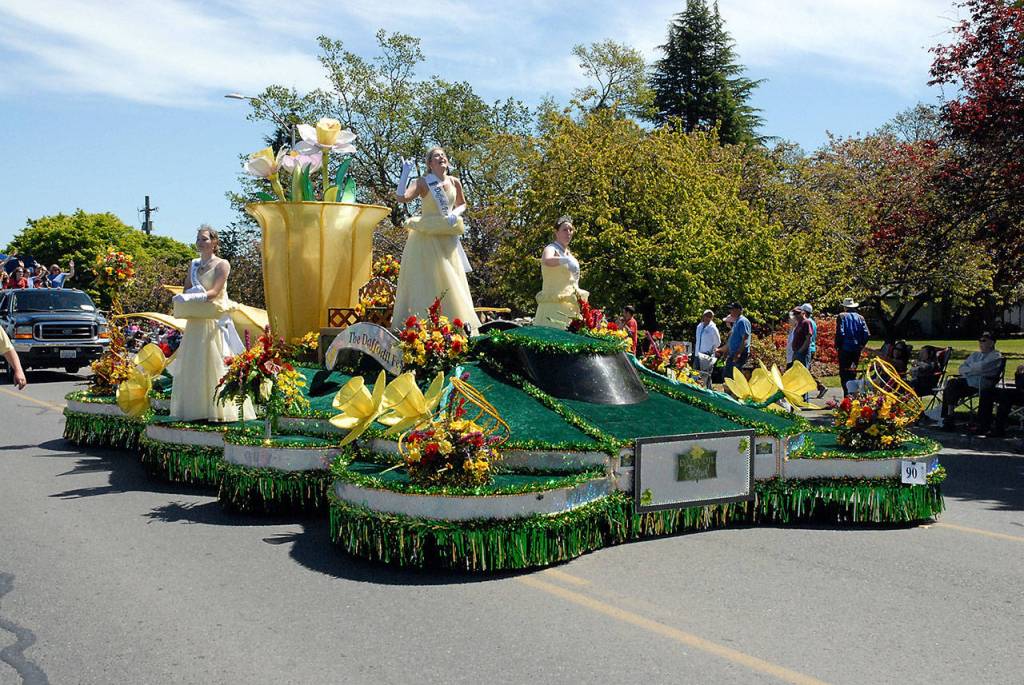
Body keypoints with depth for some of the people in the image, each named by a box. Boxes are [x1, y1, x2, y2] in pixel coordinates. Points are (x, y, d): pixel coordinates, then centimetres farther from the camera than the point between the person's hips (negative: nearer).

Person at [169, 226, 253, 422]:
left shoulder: (222, 264, -1)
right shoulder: (194, 265, 16)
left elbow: (214, 292, -12)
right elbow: (187, 290, 12)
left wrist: (192, 298, -23)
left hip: (214, 320, -6)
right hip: (195, 321, 6)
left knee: (214, 363, -8)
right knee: (192, 365, 3)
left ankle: (218, 409, -4)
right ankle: (195, 409, 7)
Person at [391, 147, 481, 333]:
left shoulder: (454, 182, 5)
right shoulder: (423, 183, -8)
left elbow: (462, 204, 21)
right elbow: (401, 197, -21)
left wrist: (455, 214, 0)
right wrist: (405, 173, -22)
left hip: (447, 238, 4)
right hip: (426, 238, -4)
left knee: (450, 280, 8)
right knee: (425, 280, -4)